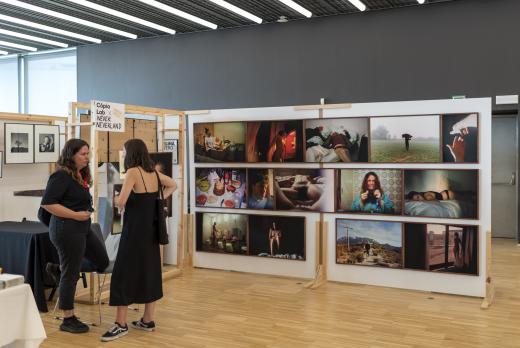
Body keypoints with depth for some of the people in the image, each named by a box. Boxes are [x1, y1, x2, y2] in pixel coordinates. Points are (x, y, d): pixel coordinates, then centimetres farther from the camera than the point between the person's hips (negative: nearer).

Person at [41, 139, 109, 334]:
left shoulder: (81, 175, 10)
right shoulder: (61, 176, -16)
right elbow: (47, 203, -21)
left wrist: (86, 211, 4)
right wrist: (75, 215, -20)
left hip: (82, 228, 9)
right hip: (67, 230, -9)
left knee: (101, 262, 15)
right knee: (71, 275, 1)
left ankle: (57, 270, 27)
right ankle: (68, 320, 16)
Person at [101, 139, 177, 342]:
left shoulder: (133, 172, -14)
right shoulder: (153, 172, 7)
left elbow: (120, 201, -22)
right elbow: (173, 186, 24)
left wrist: (121, 206, 0)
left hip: (135, 229, -7)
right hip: (151, 229, 8)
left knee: (125, 273, 0)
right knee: (150, 271, 12)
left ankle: (121, 325, 5)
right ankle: (148, 320, 20)